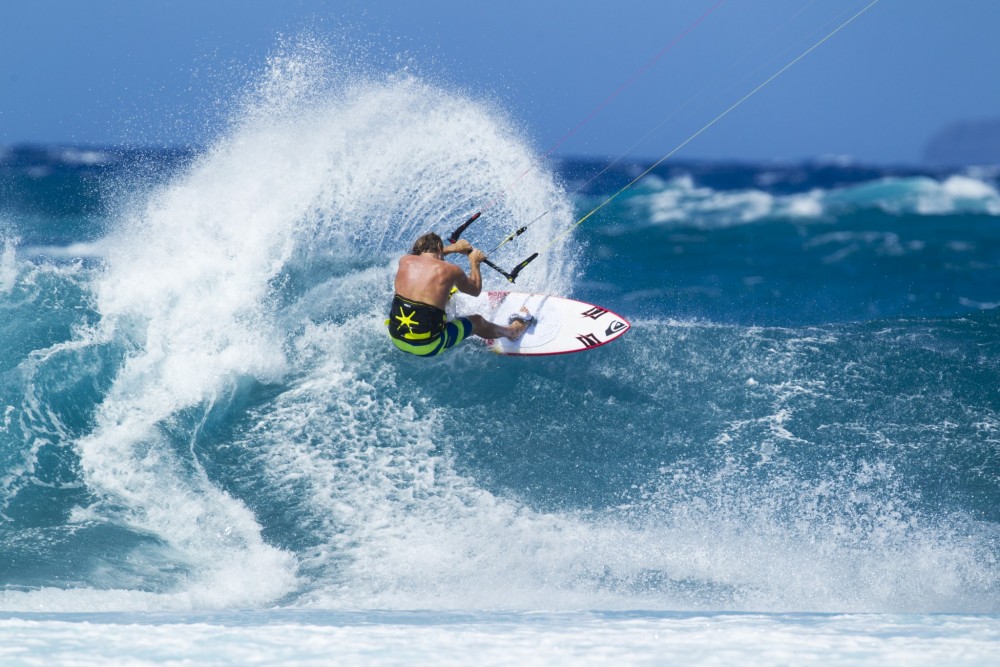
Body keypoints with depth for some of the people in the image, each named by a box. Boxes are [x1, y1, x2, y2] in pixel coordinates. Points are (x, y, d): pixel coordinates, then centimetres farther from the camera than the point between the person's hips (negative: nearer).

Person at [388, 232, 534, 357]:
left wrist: (453, 248, 33)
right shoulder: (450, 270, -9)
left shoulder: (405, 261, 1)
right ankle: (512, 331, 50)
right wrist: (474, 262, 27)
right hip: (427, 347, -3)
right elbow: (475, 290, 13)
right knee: (476, 321, 22)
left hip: (396, 338, 3)